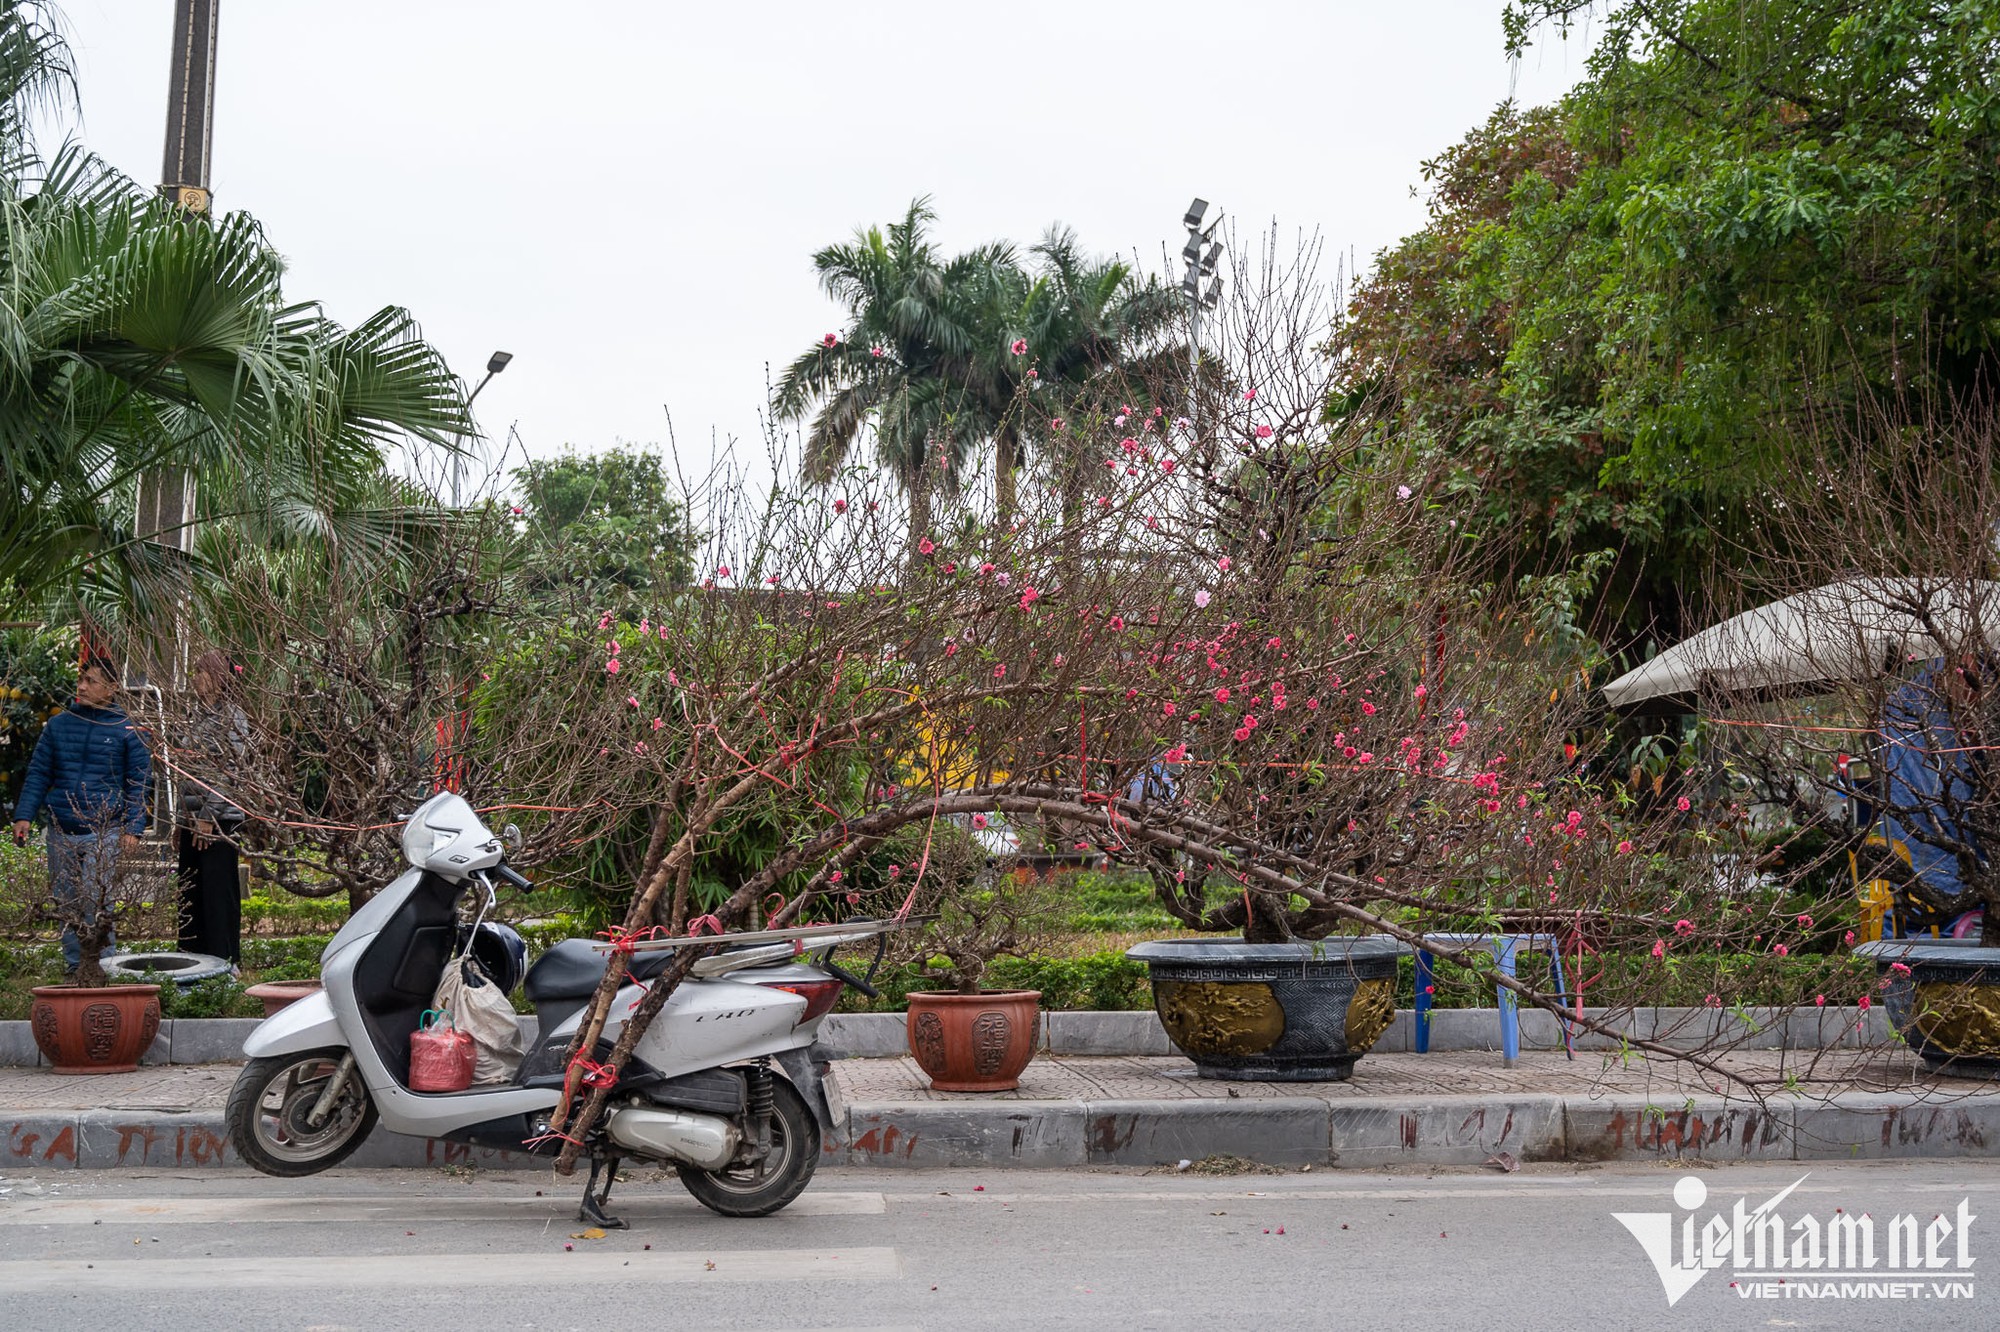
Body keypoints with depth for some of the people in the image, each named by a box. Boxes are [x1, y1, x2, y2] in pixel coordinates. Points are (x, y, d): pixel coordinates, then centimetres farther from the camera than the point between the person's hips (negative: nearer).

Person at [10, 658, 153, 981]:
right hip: (61, 833, 4)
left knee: (95, 904, -11)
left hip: (104, 832, -4)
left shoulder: (126, 730, -1)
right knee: (66, 904, 10)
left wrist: (133, 828, -7)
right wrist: (24, 815, 1)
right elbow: (38, 773, 11)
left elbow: (138, 782, 1)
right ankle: (73, 967, 21)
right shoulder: (58, 724, 8)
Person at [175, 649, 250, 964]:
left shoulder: (232, 718, -8)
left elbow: (227, 771, -15)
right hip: (192, 819, 9)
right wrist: (181, 821, 18)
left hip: (218, 820, -9)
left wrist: (208, 817, -19)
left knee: (219, 894, -6)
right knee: (191, 894, 11)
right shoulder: (200, 717, 18)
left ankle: (225, 962, -1)